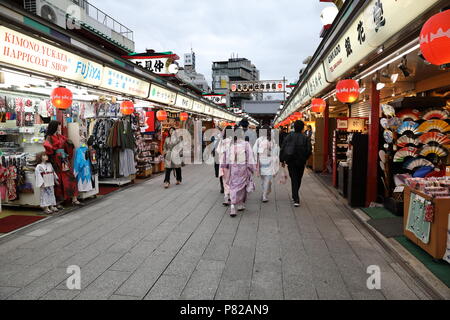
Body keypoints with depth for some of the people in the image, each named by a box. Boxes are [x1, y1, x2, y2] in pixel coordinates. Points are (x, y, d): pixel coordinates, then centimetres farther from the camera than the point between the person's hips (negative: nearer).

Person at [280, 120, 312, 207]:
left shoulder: (289, 136, -3)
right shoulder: (305, 138, -4)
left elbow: (283, 149, -3)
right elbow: (309, 150, -4)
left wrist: (282, 160, 5)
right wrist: (304, 159, 12)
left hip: (291, 162, -1)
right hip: (301, 162, 1)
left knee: (294, 179, 2)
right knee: (298, 179, 17)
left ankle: (296, 199, -7)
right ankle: (295, 196, 32)